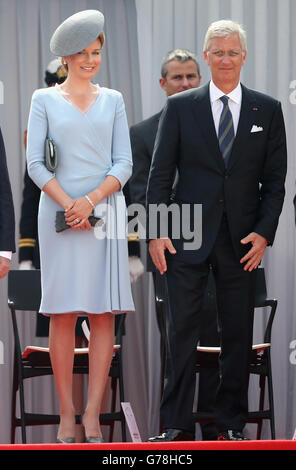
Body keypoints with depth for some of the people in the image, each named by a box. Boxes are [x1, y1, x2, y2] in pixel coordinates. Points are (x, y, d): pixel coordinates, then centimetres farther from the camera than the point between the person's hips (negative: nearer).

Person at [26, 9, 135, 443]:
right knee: (63, 314, -4)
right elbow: (36, 164, 0)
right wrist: (69, 205, -11)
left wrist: (90, 201, -10)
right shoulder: (45, 100, 7)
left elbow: (124, 164, 5)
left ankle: (93, 416, -3)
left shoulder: (113, 101, 12)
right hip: (59, 211, -2)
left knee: (104, 314, -4)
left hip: (106, 211, 2)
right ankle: (66, 415, -1)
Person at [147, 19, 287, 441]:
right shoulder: (180, 107, 4)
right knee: (182, 330, -1)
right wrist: (156, 232, -5)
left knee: (238, 334, 5)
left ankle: (232, 423, 15)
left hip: (242, 241, 1)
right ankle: (177, 425, 4)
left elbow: (275, 179, 6)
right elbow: (160, 174, 3)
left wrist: (264, 232, -4)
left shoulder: (267, 110, 6)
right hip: (188, 237, -1)